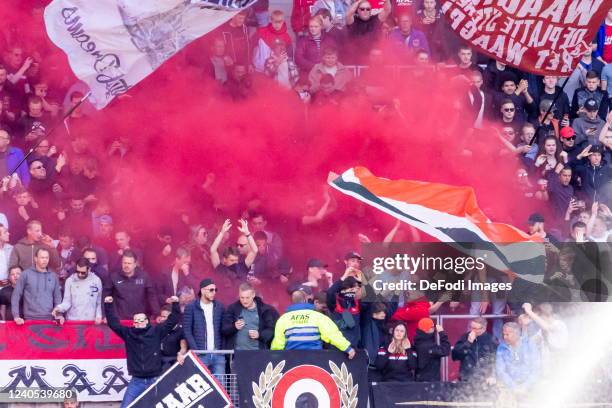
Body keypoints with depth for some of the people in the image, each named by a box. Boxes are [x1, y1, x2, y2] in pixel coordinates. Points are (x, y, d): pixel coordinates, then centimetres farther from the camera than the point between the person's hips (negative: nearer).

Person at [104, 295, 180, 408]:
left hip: (155, 380, -1)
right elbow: (113, 323, 5)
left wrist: (175, 304, -8)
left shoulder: (156, 331, 2)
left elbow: (172, 321, 1)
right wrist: (108, 305, -2)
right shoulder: (128, 333, 6)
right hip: (136, 381, 1)